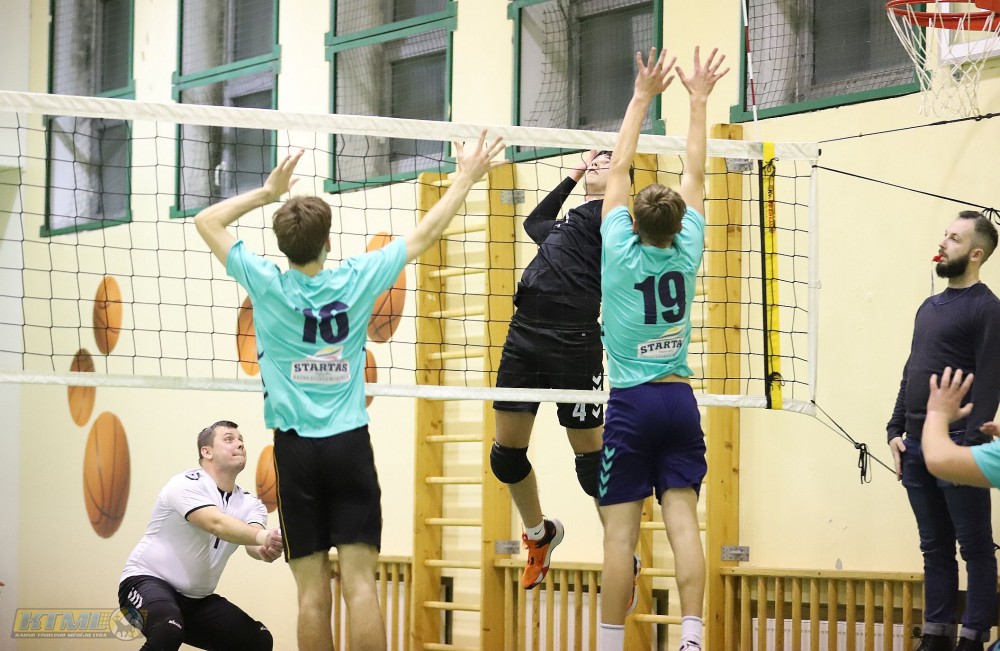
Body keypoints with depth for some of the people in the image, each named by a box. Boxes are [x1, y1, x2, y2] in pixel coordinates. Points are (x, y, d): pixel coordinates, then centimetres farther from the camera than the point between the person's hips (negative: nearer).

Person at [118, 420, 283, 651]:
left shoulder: (249, 504, 4)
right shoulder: (186, 485, -16)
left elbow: (253, 545, -18)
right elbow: (216, 523, -35)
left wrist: (266, 550, -43)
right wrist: (262, 536, -52)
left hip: (197, 599, 7)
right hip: (147, 580, -7)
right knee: (168, 630, -38)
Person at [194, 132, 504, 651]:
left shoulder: (269, 286, -4)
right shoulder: (357, 280, -2)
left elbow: (207, 221, 7)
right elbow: (428, 232, 10)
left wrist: (268, 191, 12)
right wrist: (465, 178, 20)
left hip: (296, 448, 0)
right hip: (350, 445, 0)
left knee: (313, 591, -1)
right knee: (360, 583, -5)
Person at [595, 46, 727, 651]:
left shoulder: (621, 253, -6)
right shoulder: (687, 254, -1)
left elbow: (619, 168, 1)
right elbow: (695, 175, 9)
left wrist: (643, 96, 7)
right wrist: (699, 101, 16)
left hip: (631, 403, -2)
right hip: (680, 401, 2)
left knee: (621, 533, -3)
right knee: (683, 521, -5)